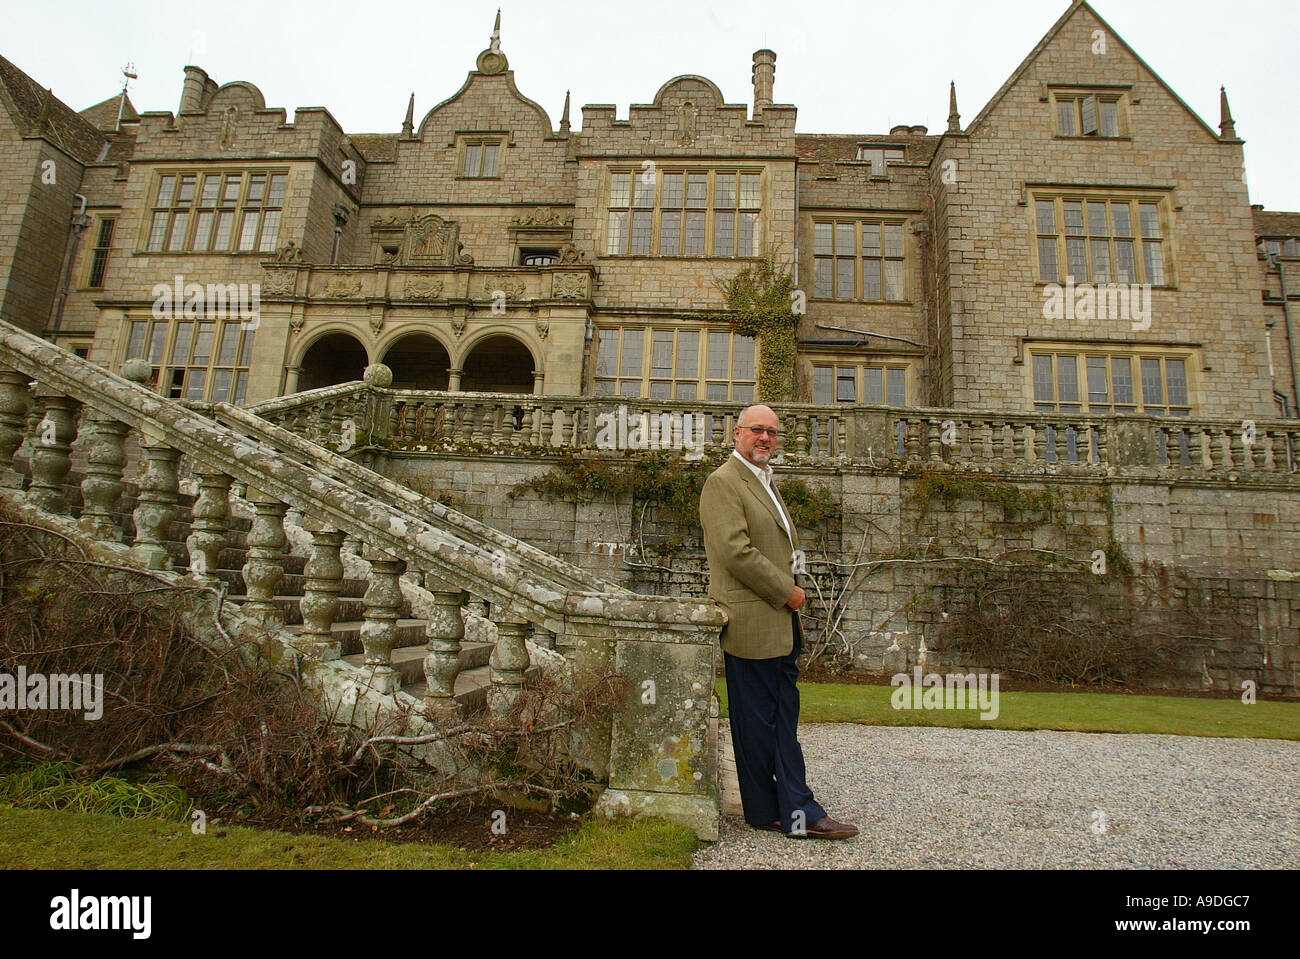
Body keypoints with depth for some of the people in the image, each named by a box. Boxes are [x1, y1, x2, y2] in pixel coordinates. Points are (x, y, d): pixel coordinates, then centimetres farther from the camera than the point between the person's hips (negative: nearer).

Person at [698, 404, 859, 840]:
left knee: (784, 719, 12)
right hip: (752, 622, -10)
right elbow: (736, 550, -19)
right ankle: (767, 812, 11)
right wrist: (786, 591, -12)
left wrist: (790, 597, 16)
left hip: (779, 624, 10)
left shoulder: (765, 483, 22)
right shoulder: (723, 482, -9)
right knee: (758, 723, 0)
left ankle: (797, 812, 19)